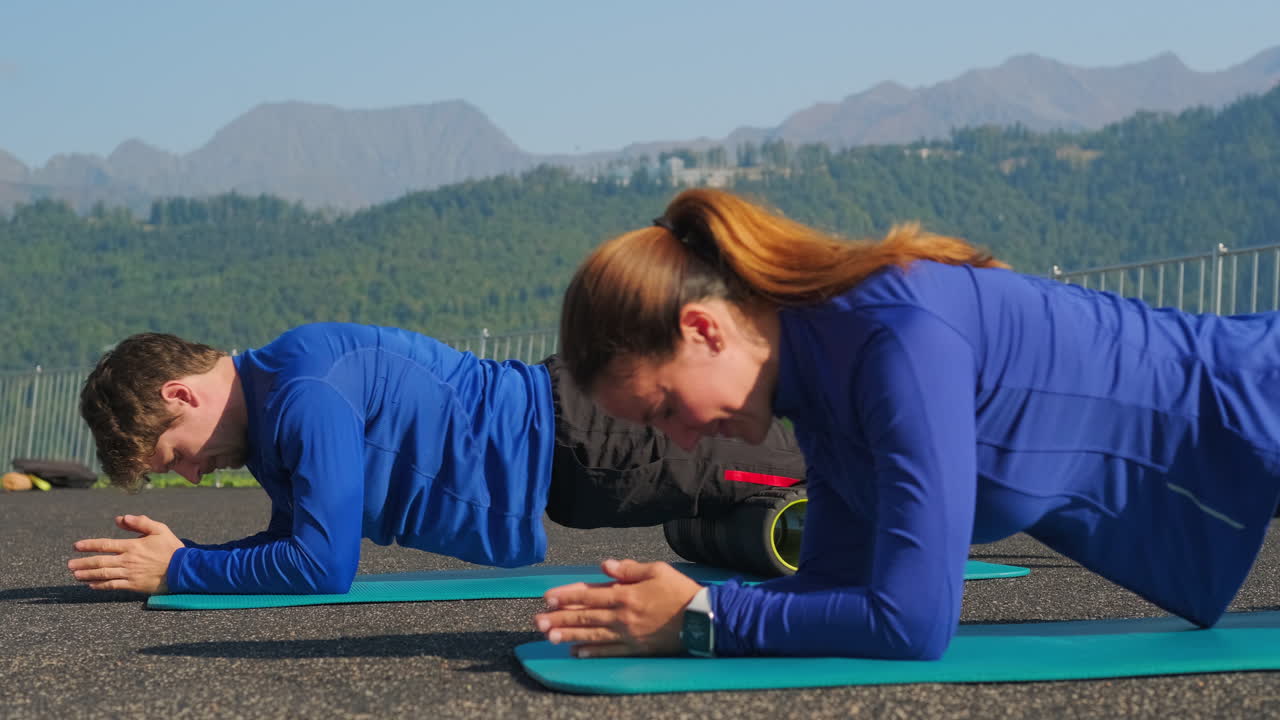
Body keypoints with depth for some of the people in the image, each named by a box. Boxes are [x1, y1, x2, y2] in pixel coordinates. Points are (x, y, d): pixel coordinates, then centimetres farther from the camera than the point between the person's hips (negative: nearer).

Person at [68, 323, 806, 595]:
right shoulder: (264, 400, 3)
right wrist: (178, 554, -4)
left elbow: (325, 565, -30)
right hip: (551, 433, 8)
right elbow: (297, 536, 10)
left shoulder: (308, 397, -28)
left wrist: (181, 569, -21)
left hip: (572, 441, -8)